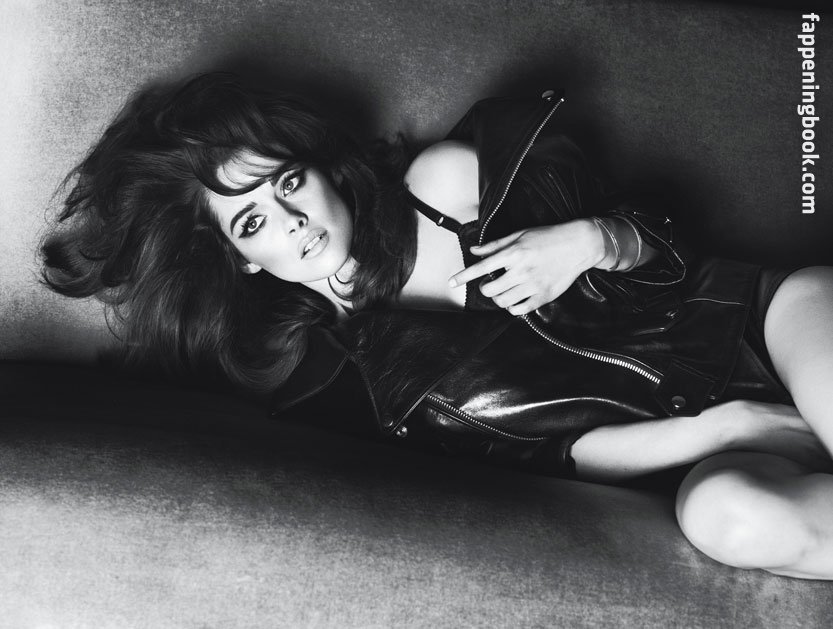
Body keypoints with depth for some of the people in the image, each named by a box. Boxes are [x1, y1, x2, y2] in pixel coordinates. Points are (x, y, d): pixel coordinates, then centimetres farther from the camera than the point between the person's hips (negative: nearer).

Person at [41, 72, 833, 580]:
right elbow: (561, 453, -8)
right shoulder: (387, 382, -5)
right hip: (710, 429, -1)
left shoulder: (449, 179, -5)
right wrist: (721, 429, -18)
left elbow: (654, 239, 3)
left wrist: (589, 239, -20)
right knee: (724, 513, -35)